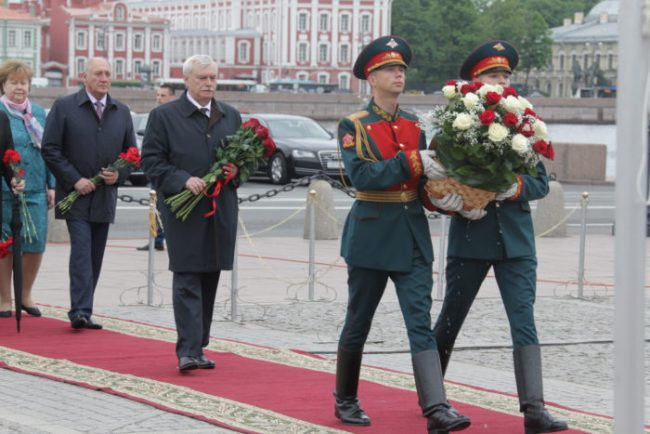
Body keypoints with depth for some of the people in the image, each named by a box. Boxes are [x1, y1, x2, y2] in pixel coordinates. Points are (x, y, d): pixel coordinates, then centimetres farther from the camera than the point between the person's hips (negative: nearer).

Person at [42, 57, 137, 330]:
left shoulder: (121, 112, 11)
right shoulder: (64, 107, -2)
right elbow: (50, 148, -6)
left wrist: (120, 174, -4)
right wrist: (75, 179, -12)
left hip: (105, 196, 5)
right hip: (75, 194, -5)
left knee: (95, 256, 6)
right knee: (81, 250, -15)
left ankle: (83, 310, 13)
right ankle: (80, 311, -19)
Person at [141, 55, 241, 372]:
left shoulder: (231, 116, 15)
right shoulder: (164, 116, -1)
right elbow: (151, 161, -5)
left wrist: (236, 170, -1)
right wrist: (183, 180, -18)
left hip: (221, 212, 5)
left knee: (209, 282, 9)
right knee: (187, 281, -10)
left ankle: (198, 347, 17)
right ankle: (188, 351, -13)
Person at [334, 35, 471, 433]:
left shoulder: (414, 125, 11)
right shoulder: (354, 126, -4)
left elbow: (423, 177, 12)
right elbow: (362, 176, -18)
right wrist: (414, 161, -25)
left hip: (413, 236, 4)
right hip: (372, 235, -4)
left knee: (421, 321, -6)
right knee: (359, 322, 8)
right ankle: (345, 401, 26)